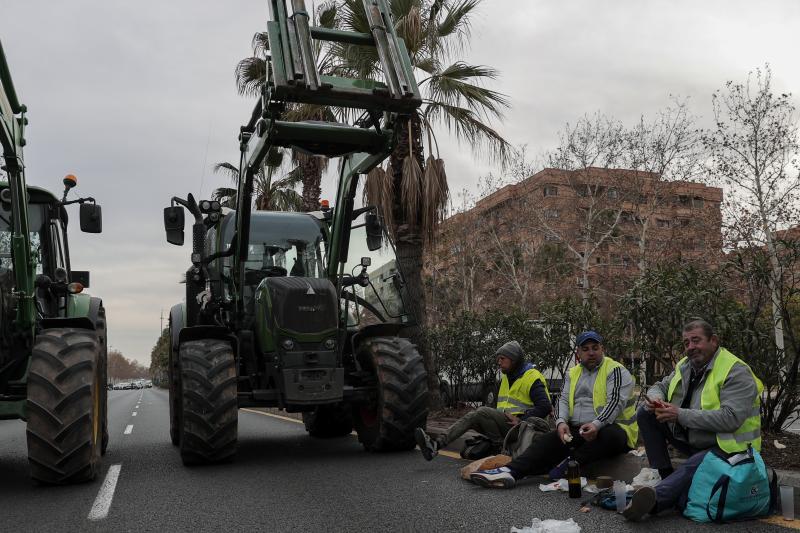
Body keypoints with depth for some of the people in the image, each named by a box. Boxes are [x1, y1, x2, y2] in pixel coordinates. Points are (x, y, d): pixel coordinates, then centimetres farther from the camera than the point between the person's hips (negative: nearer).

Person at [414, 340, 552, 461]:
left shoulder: (532, 378, -9)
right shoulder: (506, 377, 20)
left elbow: (545, 407, -19)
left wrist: (521, 421, -21)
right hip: (504, 424, 8)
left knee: (483, 411, -25)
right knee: (471, 417, -12)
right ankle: (436, 444, -26)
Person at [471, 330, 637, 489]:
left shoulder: (616, 371, -3)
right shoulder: (573, 373, 16)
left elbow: (616, 402, -16)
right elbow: (564, 400, 8)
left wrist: (597, 425, -32)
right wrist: (561, 422, -14)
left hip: (610, 428, -4)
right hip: (577, 430, 4)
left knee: (610, 435, -39)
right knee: (547, 440, -19)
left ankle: (571, 463, -31)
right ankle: (510, 472, -35)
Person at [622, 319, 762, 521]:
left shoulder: (736, 372, -18)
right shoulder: (685, 366, 5)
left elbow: (731, 418, -30)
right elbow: (661, 386, 17)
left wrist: (680, 415, -30)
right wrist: (655, 398, -12)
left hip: (725, 447, -8)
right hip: (690, 440, 8)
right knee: (646, 413, -2)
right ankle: (664, 476, -7)